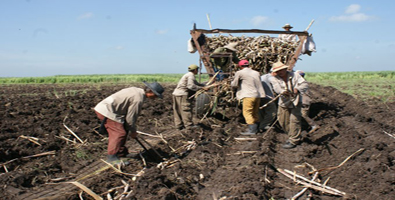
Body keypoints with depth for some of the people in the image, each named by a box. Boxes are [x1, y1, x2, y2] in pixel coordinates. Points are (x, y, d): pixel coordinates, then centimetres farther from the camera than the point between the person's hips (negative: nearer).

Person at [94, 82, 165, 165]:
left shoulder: (137, 91, 10)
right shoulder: (138, 99, -21)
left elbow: (130, 114, 19)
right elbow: (130, 118, -16)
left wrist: (132, 130, 23)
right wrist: (133, 131, 1)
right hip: (106, 111, -11)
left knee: (124, 130, 15)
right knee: (119, 133, -14)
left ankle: (121, 152, 24)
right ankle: (111, 157, -8)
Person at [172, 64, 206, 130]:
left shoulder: (188, 75, 23)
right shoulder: (191, 75, -9)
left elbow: (196, 84, 28)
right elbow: (191, 86, -23)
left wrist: (205, 85, 24)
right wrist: (201, 88, -19)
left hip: (176, 93, 10)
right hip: (182, 94, -10)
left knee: (178, 110, 10)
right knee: (186, 110, -7)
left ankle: (179, 125, 15)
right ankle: (189, 125, -5)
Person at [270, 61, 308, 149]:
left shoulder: (294, 75, -3)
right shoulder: (275, 79, -4)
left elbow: (305, 84, -12)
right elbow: (276, 87, -25)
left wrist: (297, 89, -34)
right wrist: (283, 91, -49)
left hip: (295, 102, -3)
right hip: (283, 103, 3)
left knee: (294, 120, -11)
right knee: (283, 121, 6)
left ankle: (293, 141, -1)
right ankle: (294, 136, 29)